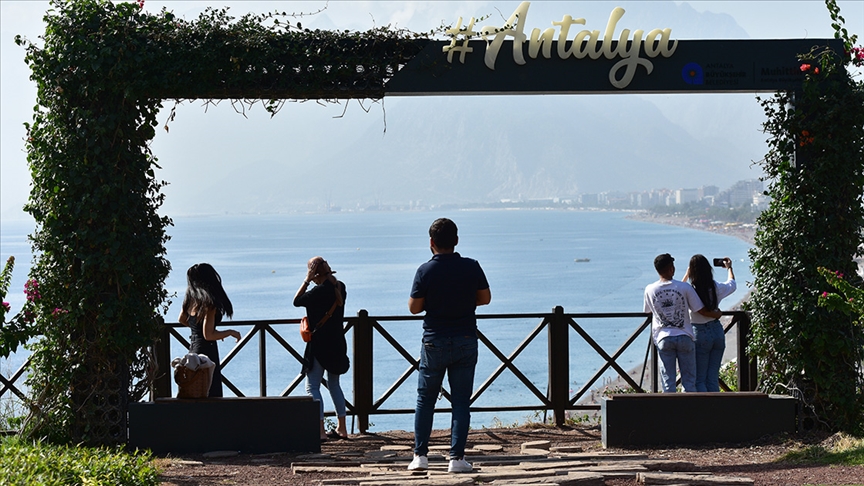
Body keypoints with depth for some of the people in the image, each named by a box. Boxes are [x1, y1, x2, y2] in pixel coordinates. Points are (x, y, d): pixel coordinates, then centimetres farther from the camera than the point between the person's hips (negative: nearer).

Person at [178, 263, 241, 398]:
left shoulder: (191, 299, 2)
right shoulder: (209, 305, -21)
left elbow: (182, 319, 20)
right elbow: (208, 335, -23)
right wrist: (230, 332, -10)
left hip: (193, 349, 8)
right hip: (206, 351, -8)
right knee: (210, 394, -3)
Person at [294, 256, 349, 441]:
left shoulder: (319, 291, -18)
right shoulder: (340, 288, 4)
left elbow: (297, 301, -9)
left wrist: (307, 280, -6)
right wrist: (328, 276, 9)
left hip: (320, 344, -8)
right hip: (337, 343, 8)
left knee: (312, 387, -3)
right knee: (334, 385, 19)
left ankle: (320, 430, -9)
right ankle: (342, 428, 20)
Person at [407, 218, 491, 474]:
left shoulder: (425, 271, -9)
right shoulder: (471, 267, -5)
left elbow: (414, 307, -5)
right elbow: (485, 298, 6)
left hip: (435, 342, -1)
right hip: (466, 341, 1)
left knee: (425, 399, 12)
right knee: (461, 401, 5)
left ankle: (420, 455, 12)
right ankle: (457, 458, 1)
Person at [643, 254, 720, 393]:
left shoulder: (650, 290, -3)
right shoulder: (685, 287, -8)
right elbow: (702, 310, -3)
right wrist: (717, 314, 17)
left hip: (663, 338, 1)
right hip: (684, 337, -1)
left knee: (668, 381, 4)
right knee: (689, 381, 6)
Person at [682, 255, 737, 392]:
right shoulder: (717, 288, -4)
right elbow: (732, 284, 21)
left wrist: (686, 275, 14)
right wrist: (729, 268, 38)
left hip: (700, 334, -4)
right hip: (718, 331, 4)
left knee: (699, 379, 2)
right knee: (713, 378, 10)